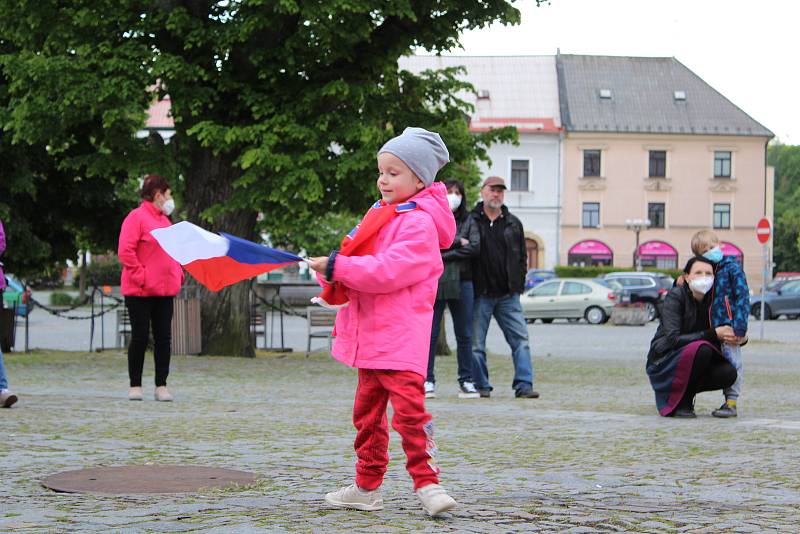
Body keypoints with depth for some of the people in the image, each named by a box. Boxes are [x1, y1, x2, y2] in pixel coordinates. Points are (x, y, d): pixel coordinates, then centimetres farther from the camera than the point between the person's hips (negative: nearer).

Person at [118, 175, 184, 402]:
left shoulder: (165, 220, 17)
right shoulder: (137, 217, -8)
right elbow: (125, 251, -15)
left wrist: (179, 274, 11)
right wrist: (141, 277, -17)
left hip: (165, 290, 7)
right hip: (141, 291, -7)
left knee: (164, 338, 4)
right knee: (140, 337, -2)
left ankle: (161, 386, 7)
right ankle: (135, 386, 7)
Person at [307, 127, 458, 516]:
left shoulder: (419, 222, -12)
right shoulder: (381, 214, 17)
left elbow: (388, 272, -23)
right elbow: (363, 264, 20)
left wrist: (337, 266, -20)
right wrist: (334, 281, 0)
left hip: (400, 338, -9)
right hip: (371, 336, 9)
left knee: (408, 408, -16)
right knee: (367, 412, 14)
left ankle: (426, 482, -10)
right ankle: (367, 487, 22)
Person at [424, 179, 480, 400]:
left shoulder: (468, 221, 13)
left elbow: (475, 247, -2)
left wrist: (444, 254, -8)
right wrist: (457, 242, -9)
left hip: (461, 282, 2)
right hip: (433, 281, -2)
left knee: (464, 335, 4)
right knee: (430, 333, -2)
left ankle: (466, 381, 10)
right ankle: (428, 380, 3)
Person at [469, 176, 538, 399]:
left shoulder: (513, 224, 14)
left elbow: (522, 257, 19)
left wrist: (518, 284, 10)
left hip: (508, 295, 3)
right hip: (480, 294, -3)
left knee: (520, 339, -4)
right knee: (476, 343, 0)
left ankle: (524, 385, -3)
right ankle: (481, 386, 8)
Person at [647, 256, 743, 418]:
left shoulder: (712, 300, 0)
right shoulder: (675, 297, -17)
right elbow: (673, 339, -27)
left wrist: (739, 338, -20)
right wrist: (713, 334, -32)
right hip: (664, 361, -6)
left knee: (728, 373, -19)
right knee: (701, 348, -33)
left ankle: (684, 393, 6)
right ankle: (679, 404, -16)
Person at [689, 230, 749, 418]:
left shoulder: (732, 267, -5)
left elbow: (742, 297, -10)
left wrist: (739, 326, -17)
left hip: (729, 325, -7)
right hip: (715, 328, 7)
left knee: (732, 362, -6)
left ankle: (732, 402, -5)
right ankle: (728, 401, 15)